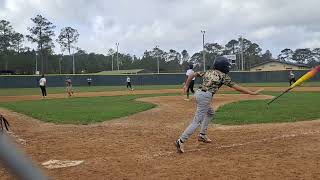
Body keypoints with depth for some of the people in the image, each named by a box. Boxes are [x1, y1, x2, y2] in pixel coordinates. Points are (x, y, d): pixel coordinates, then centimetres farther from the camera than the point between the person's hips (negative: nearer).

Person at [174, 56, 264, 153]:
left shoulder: (208, 72, 17)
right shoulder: (223, 76, -2)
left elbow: (193, 74, 14)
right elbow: (236, 87, -4)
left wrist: (186, 85, 16)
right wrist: (253, 93, 0)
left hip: (198, 93, 9)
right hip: (205, 97, -9)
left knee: (210, 113, 29)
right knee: (197, 121, -8)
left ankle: (202, 135, 30)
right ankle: (180, 141, -15)